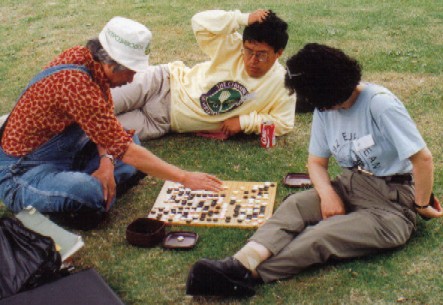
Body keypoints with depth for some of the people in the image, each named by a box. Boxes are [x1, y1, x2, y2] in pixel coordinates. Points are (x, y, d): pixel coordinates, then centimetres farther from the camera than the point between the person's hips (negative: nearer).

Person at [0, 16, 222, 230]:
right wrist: (185, 178, -24)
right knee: (87, 193, -38)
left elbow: (103, 126, 5)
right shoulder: (76, 83, -31)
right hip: (24, 171, -9)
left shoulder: (81, 56, -4)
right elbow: (124, 149, -28)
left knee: (132, 139, 9)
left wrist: (106, 160, -15)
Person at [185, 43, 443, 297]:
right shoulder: (324, 109, 2)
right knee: (295, 205, -23)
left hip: (392, 203, -6)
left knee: (322, 236, -28)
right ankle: (240, 263, -43)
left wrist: (422, 205, -6)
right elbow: (317, 162, 9)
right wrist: (327, 193, -11)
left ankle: (248, 274, -40)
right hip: (350, 185, 6)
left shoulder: (380, 104, -20)